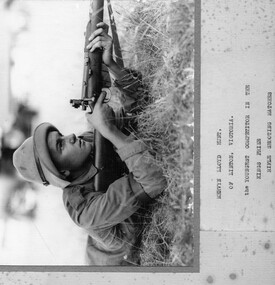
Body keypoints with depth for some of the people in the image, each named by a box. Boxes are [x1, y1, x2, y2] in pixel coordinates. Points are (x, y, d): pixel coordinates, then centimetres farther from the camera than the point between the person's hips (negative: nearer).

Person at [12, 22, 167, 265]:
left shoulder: (91, 141, -18)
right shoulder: (83, 207, -39)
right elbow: (155, 181, -50)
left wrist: (110, 64, -33)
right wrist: (109, 130, -47)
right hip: (120, 262, -7)